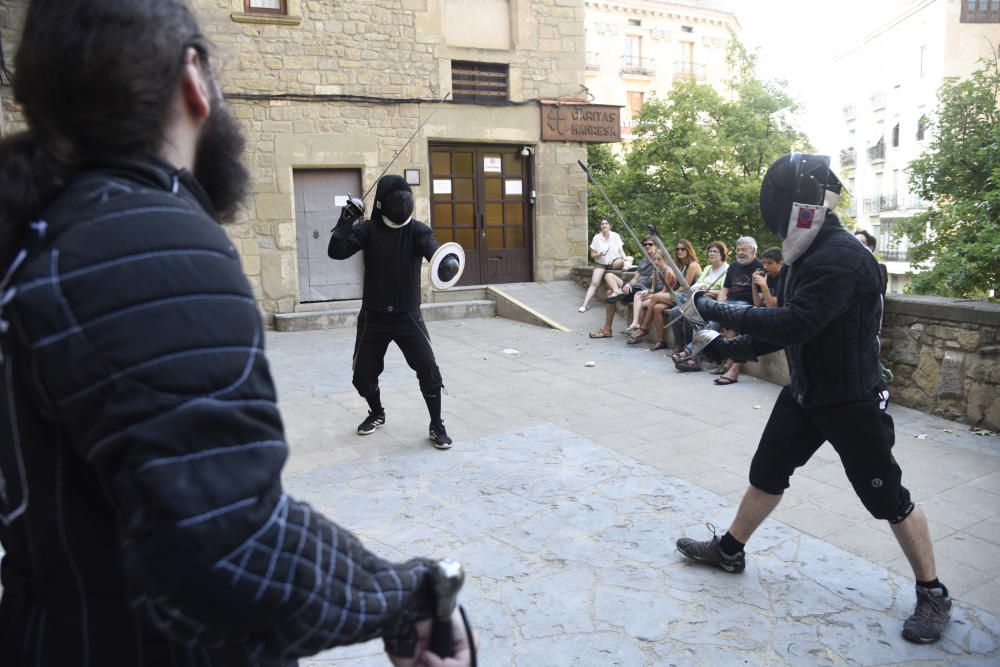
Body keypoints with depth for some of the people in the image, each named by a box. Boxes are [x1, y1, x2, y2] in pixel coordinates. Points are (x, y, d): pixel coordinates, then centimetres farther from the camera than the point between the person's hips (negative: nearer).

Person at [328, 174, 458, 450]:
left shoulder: (417, 229, -8)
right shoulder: (368, 229, -6)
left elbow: (431, 247, -31)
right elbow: (336, 252, -17)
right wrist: (346, 221, -30)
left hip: (407, 316, -1)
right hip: (373, 317, 2)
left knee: (428, 369, -13)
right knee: (363, 374, 9)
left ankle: (436, 426, 5)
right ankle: (377, 414, 39)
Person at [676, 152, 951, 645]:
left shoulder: (842, 257, -25)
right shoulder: (808, 254, 5)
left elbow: (794, 323, -34)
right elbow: (784, 327, 11)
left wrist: (720, 310, -27)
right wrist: (729, 348, 2)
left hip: (851, 401, -8)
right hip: (804, 392, 9)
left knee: (887, 499, 6)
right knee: (766, 474, 16)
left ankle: (933, 596, 26)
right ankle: (729, 551, 33)